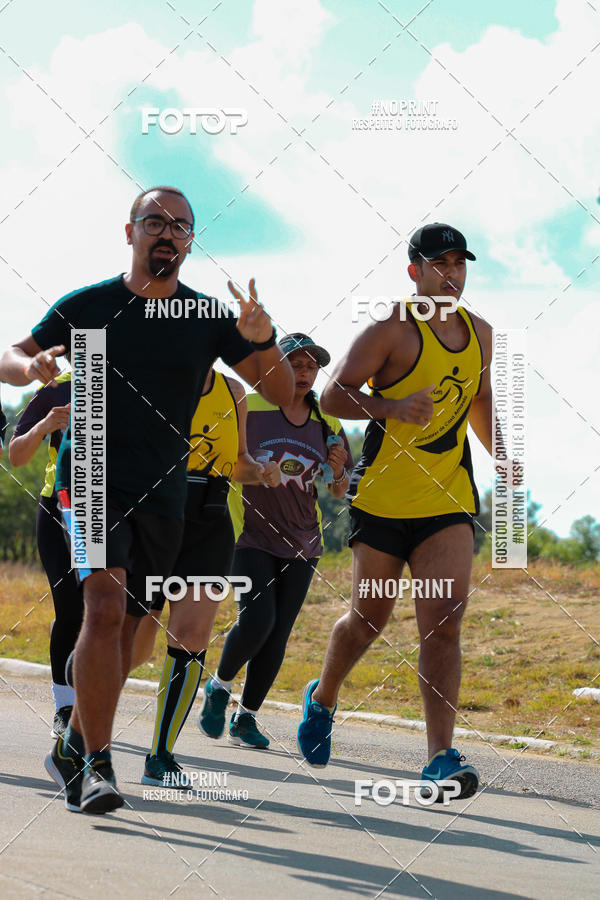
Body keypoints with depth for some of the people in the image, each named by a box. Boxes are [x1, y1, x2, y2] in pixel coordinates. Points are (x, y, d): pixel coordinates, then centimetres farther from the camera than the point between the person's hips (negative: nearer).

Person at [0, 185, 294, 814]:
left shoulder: (208, 318, 4)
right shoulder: (86, 307, 0)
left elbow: (281, 392, 1)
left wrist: (263, 341, -20)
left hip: (162, 497, 4)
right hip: (91, 480, -3)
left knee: (123, 625, 9)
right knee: (105, 606, -22)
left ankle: (73, 748, 28)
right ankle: (95, 765, -23)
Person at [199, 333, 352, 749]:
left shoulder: (327, 424, 5)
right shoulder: (248, 409, -8)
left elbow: (340, 491, 13)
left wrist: (337, 471, -9)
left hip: (301, 543, 4)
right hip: (250, 536, -4)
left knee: (278, 635, 1)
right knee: (257, 621, -19)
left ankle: (246, 718, 14)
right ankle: (219, 687, 8)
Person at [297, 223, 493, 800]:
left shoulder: (479, 333, 10)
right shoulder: (393, 330, -9)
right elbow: (333, 395, -13)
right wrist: (393, 407, -28)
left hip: (448, 501, 3)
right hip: (383, 496, -3)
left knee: (445, 619, -13)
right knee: (369, 618, 9)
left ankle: (440, 757, -19)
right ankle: (322, 698, 40)